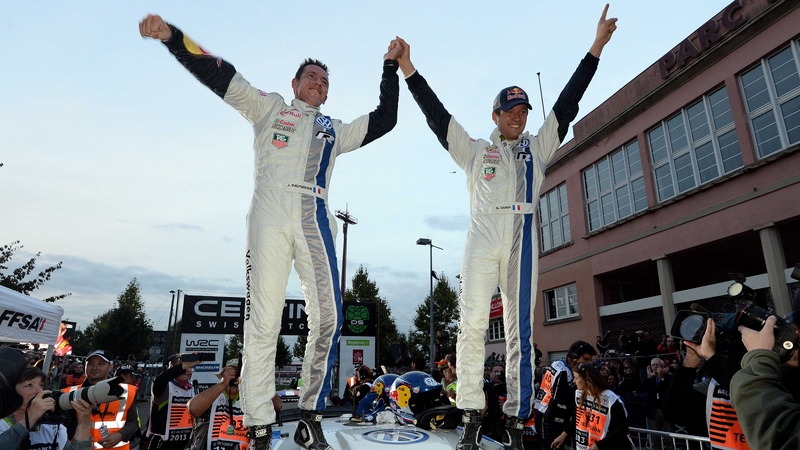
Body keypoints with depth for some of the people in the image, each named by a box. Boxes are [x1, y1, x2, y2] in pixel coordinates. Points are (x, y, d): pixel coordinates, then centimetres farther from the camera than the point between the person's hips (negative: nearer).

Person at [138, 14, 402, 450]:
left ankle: (310, 414, 6)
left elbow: (384, 120, 26)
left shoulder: (334, 130, 28)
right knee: (263, 320, -8)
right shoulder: (269, 107, 21)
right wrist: (172, 36, 1)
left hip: (315, 220, 3)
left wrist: (390, 69, 26)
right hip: (270, 212, -3)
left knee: (328, 316, -8)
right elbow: (221, 75, 12)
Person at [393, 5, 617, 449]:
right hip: (482, 238, -1)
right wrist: (408, 69, 11)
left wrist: (596, 47, 17)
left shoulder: (538, 147, 23)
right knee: (473, 325, -10)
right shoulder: (476, 150, 19)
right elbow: (437, 115, 15)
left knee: (520, 331, -1)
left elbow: (566, 104, 20)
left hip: (522, 240, 2)